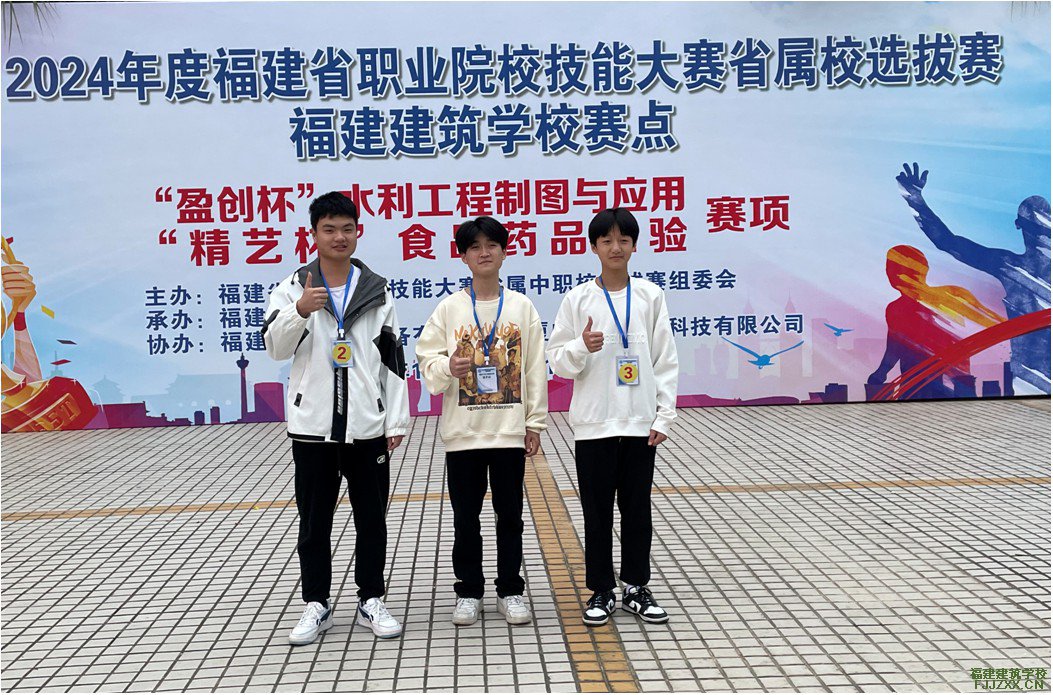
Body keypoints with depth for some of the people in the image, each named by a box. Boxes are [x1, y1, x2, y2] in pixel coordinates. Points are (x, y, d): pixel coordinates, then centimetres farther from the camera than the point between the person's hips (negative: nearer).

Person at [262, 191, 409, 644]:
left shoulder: (376, 291, 5)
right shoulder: (292, 288, 2)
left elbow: (393, 361, 5)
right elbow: (276, 347, -11)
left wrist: (397, 421, 0)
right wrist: (299, 311, -30)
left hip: (367, 426, 1)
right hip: (313, 426, -1)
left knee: (372, 520, 9)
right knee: (314, 522, 9)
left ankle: (371, 602, 24)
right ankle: (316, 605, 24)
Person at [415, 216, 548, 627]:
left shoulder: (522, 307, 2)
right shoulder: (449, 308, 0)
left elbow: (535, 369, 3)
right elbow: (426, 362, 1)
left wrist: (534, 423, 1)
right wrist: (448, 367, -21)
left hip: (510, 430, 0)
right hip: (462, 431, 0)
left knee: (510, 514, 9)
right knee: (465, 516, 9)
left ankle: (511, 591, 22)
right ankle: (469, 592, 22)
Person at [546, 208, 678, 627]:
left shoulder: (650, 296, 3)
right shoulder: (578, 298, -1)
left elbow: (665, 361, 4)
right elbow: (558, 360, 1)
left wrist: (664, 415, -2)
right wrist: (582, 347, -20)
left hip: (640, 423, 1)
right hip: (594, 423, -1)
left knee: (637, 509, 10)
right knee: (597, 511, 7)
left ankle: (636, 587, 25)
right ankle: (601, 591, 21)